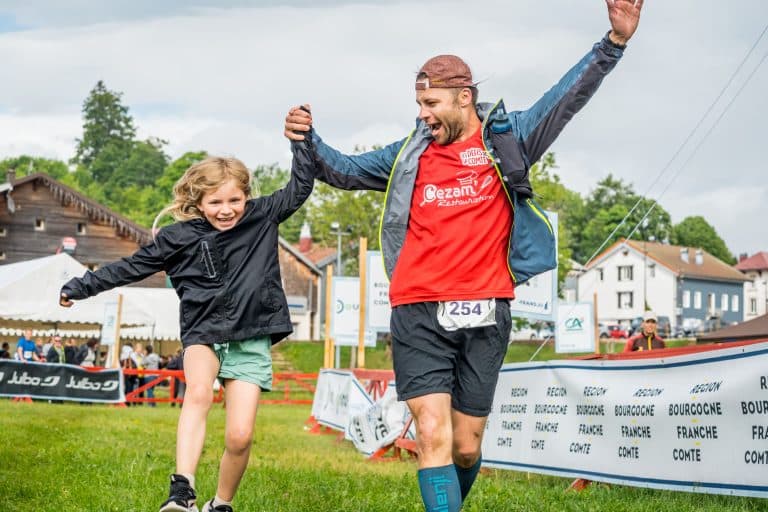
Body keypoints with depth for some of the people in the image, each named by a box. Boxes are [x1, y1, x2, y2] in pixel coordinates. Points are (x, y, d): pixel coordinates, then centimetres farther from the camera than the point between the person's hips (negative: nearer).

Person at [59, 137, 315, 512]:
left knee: (240, 436, -10)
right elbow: (133, 266, 9)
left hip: (251, 341, 0)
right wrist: (82, 287, 13)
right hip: (203, 333, 0)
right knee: (198, 392, -34)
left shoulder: (262, 218, 1)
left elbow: (300, 187, 6)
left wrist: (300, 141, -3)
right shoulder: (179, 237, 0)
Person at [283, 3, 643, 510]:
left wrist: (614, 41, -16)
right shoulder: (410, 154, 13)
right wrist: (310, 141, 2)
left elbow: (567, 97, -3)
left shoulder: (508, 139, 6)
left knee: (466, 447, 9)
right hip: (419, 316, 1)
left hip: (484, 315, -1)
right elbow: (347, 171, 21)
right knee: (433, 438, -10)